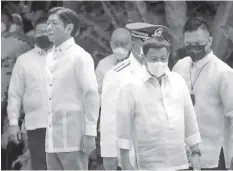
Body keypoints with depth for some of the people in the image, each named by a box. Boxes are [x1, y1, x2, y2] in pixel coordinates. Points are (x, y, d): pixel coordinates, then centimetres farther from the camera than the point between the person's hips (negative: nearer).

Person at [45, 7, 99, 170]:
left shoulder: (80, 56, -7)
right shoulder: (50, 57, 14)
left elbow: (92, 95, -10)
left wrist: (90, 134, -14)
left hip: (73, 140, -7)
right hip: (52, 140, 7)